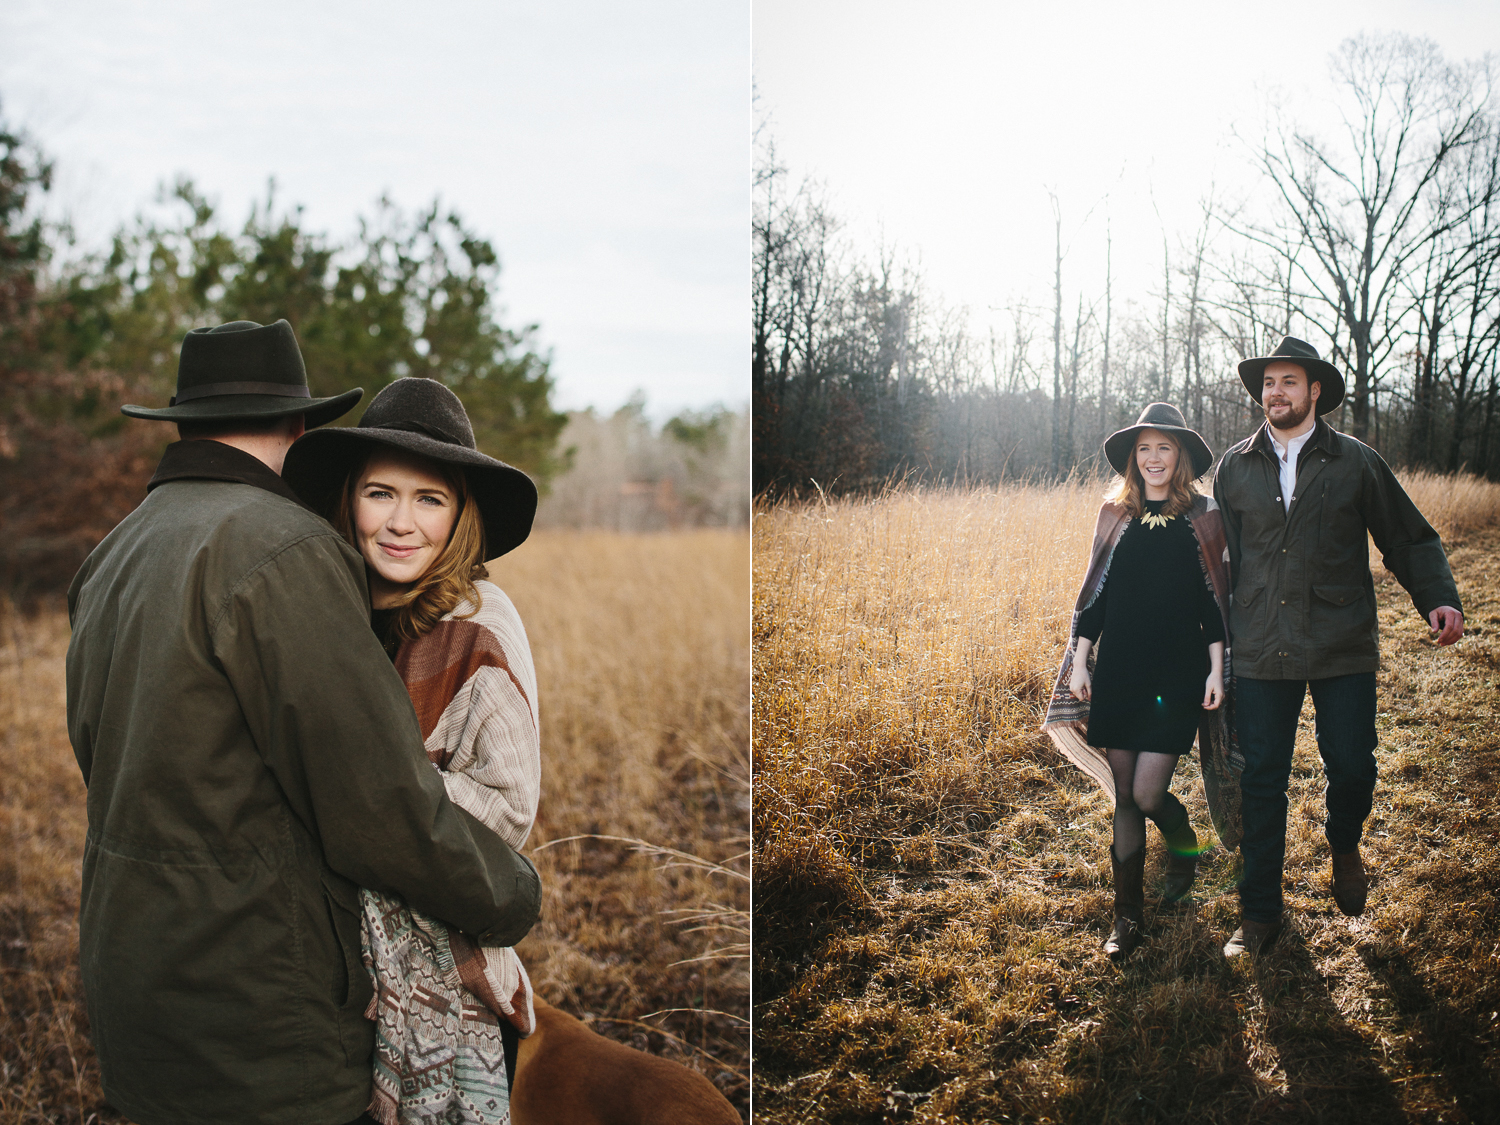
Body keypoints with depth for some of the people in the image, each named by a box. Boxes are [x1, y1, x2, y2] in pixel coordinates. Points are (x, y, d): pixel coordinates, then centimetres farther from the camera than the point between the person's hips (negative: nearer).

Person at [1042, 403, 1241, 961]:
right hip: (1118, 669, 3)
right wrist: (1080, 660, 5)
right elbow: (1095, 593, 10)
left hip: (1178, 672, -3)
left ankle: (1184, 846, 27)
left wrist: (1216, 669, -6)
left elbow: (1214, 599, 0)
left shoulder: (1202, 518, 1)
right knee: (1123, 796, 4)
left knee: (1148, 793, -8)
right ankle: (1127, 916, 14)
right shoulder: (1116, 514, 8)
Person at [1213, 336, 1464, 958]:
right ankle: (1259, 915, 17)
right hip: (1261, 651, 1)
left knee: (1351, 766, 0)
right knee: (1260, 782, 3)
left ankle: (1344, 845, 37)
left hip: (1342, 649, -1)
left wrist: (1439, 599, -10)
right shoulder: (1235, 468, 7)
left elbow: (1410, 538, 6)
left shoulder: (1356, 462, 3)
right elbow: (1219, 557, 13)